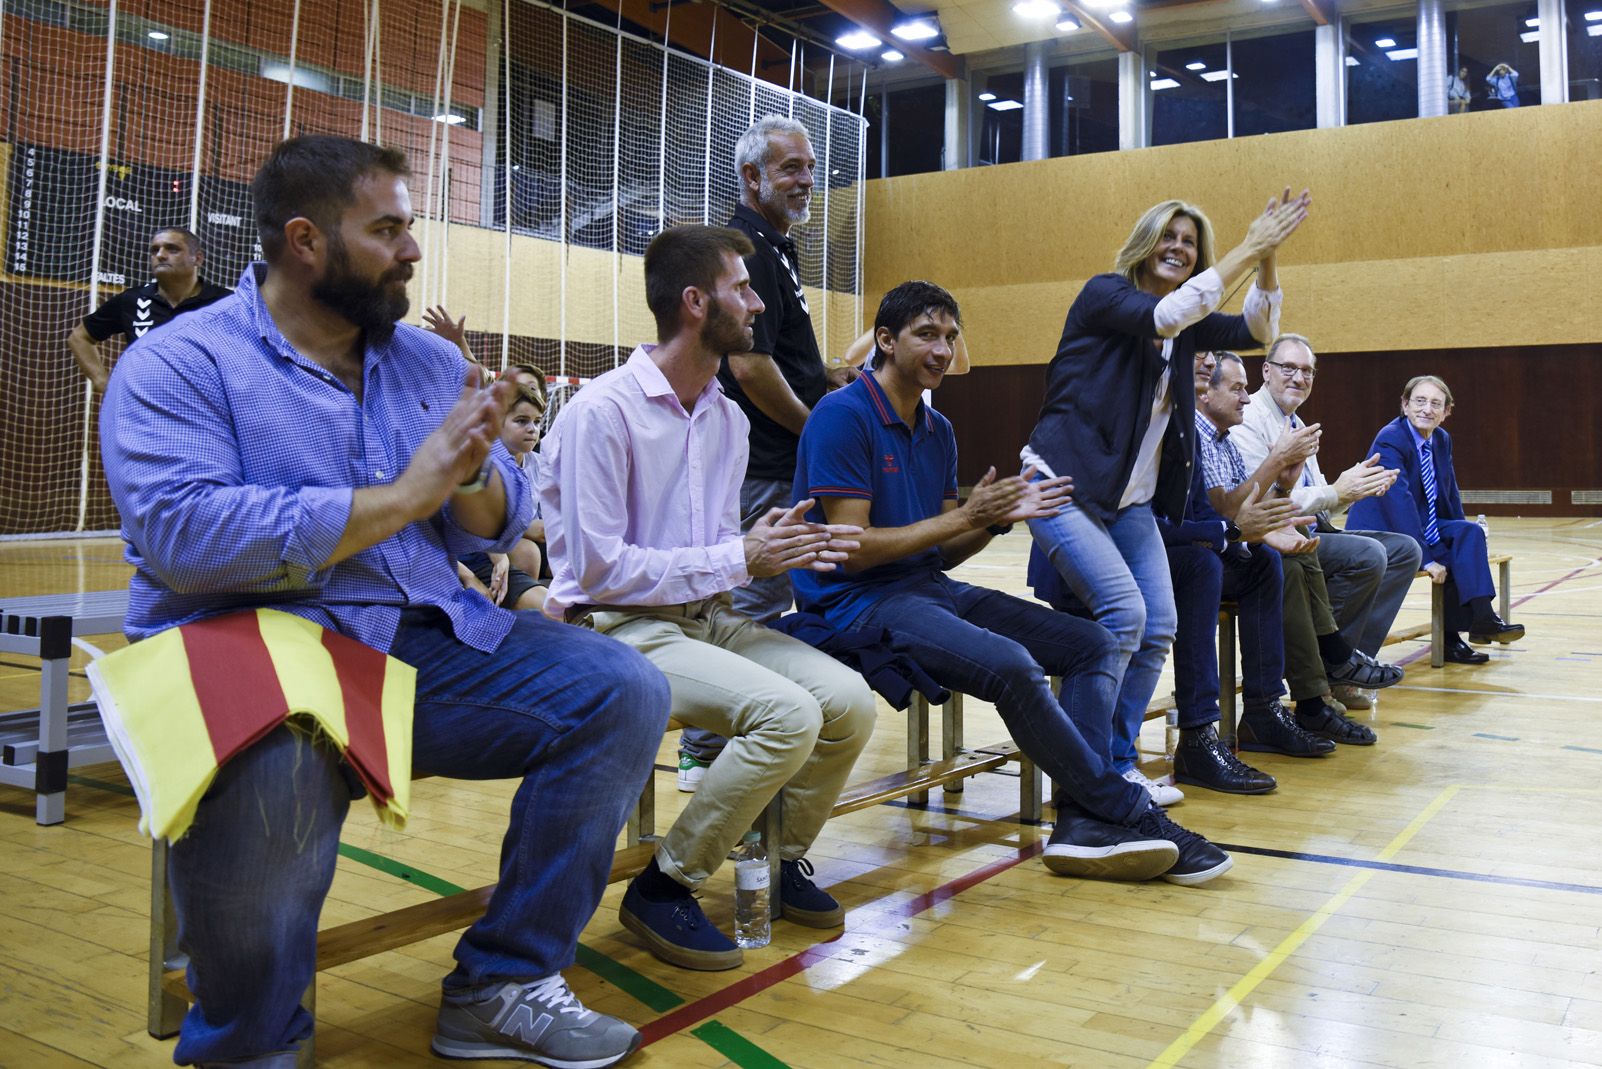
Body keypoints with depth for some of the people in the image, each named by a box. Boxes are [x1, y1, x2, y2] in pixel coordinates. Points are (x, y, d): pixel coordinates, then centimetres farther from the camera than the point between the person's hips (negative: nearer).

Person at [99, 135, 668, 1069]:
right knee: (267, 769, -39)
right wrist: (403, 495, -17)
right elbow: (182, 536, -19)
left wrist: (470, 473, -13)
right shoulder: (176, 364, -2)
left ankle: (501, 985, 1)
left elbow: (499, 526, 13)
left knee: (624, 691, -11)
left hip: (426, 640, 6)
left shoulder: (429, 360, 15)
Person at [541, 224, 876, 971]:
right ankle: (664, 889, -9)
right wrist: (739, 560, -16)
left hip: (705, 618, 8)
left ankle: (784, 859, 13)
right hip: (619, 628, -7)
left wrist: (776, 546, -5)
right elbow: (599, 569, -18)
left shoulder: (727, 419, 12)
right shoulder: (602, 411, -14)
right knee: (788, 713, -27)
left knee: (848, 700, -12)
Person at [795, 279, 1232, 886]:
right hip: (860, 603, -9)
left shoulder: (938, 431, 15)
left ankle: (1082, 820, -17)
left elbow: (942, 554, 14)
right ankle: (1130, 813, -14)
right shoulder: (843, 417, -11)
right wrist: (963, 516, -13)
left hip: (931, 588, 9)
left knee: (1093, 644, -2)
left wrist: (998, 519, -6)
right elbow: (850, 549, -17)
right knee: (1011, 665, -32)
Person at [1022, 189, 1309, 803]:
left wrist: (1266, 259, -7)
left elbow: (1257, 331, 8)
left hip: (1132, 501, 8)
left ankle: (1118, 764, 11)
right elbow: (1165, 315, -23)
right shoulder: (1105, 294, -5)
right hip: (1064, 487, -8)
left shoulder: (1186, 327, 15)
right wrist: (1248, 249, -19)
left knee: (1158, 628, -1)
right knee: (1123, 611, -20)